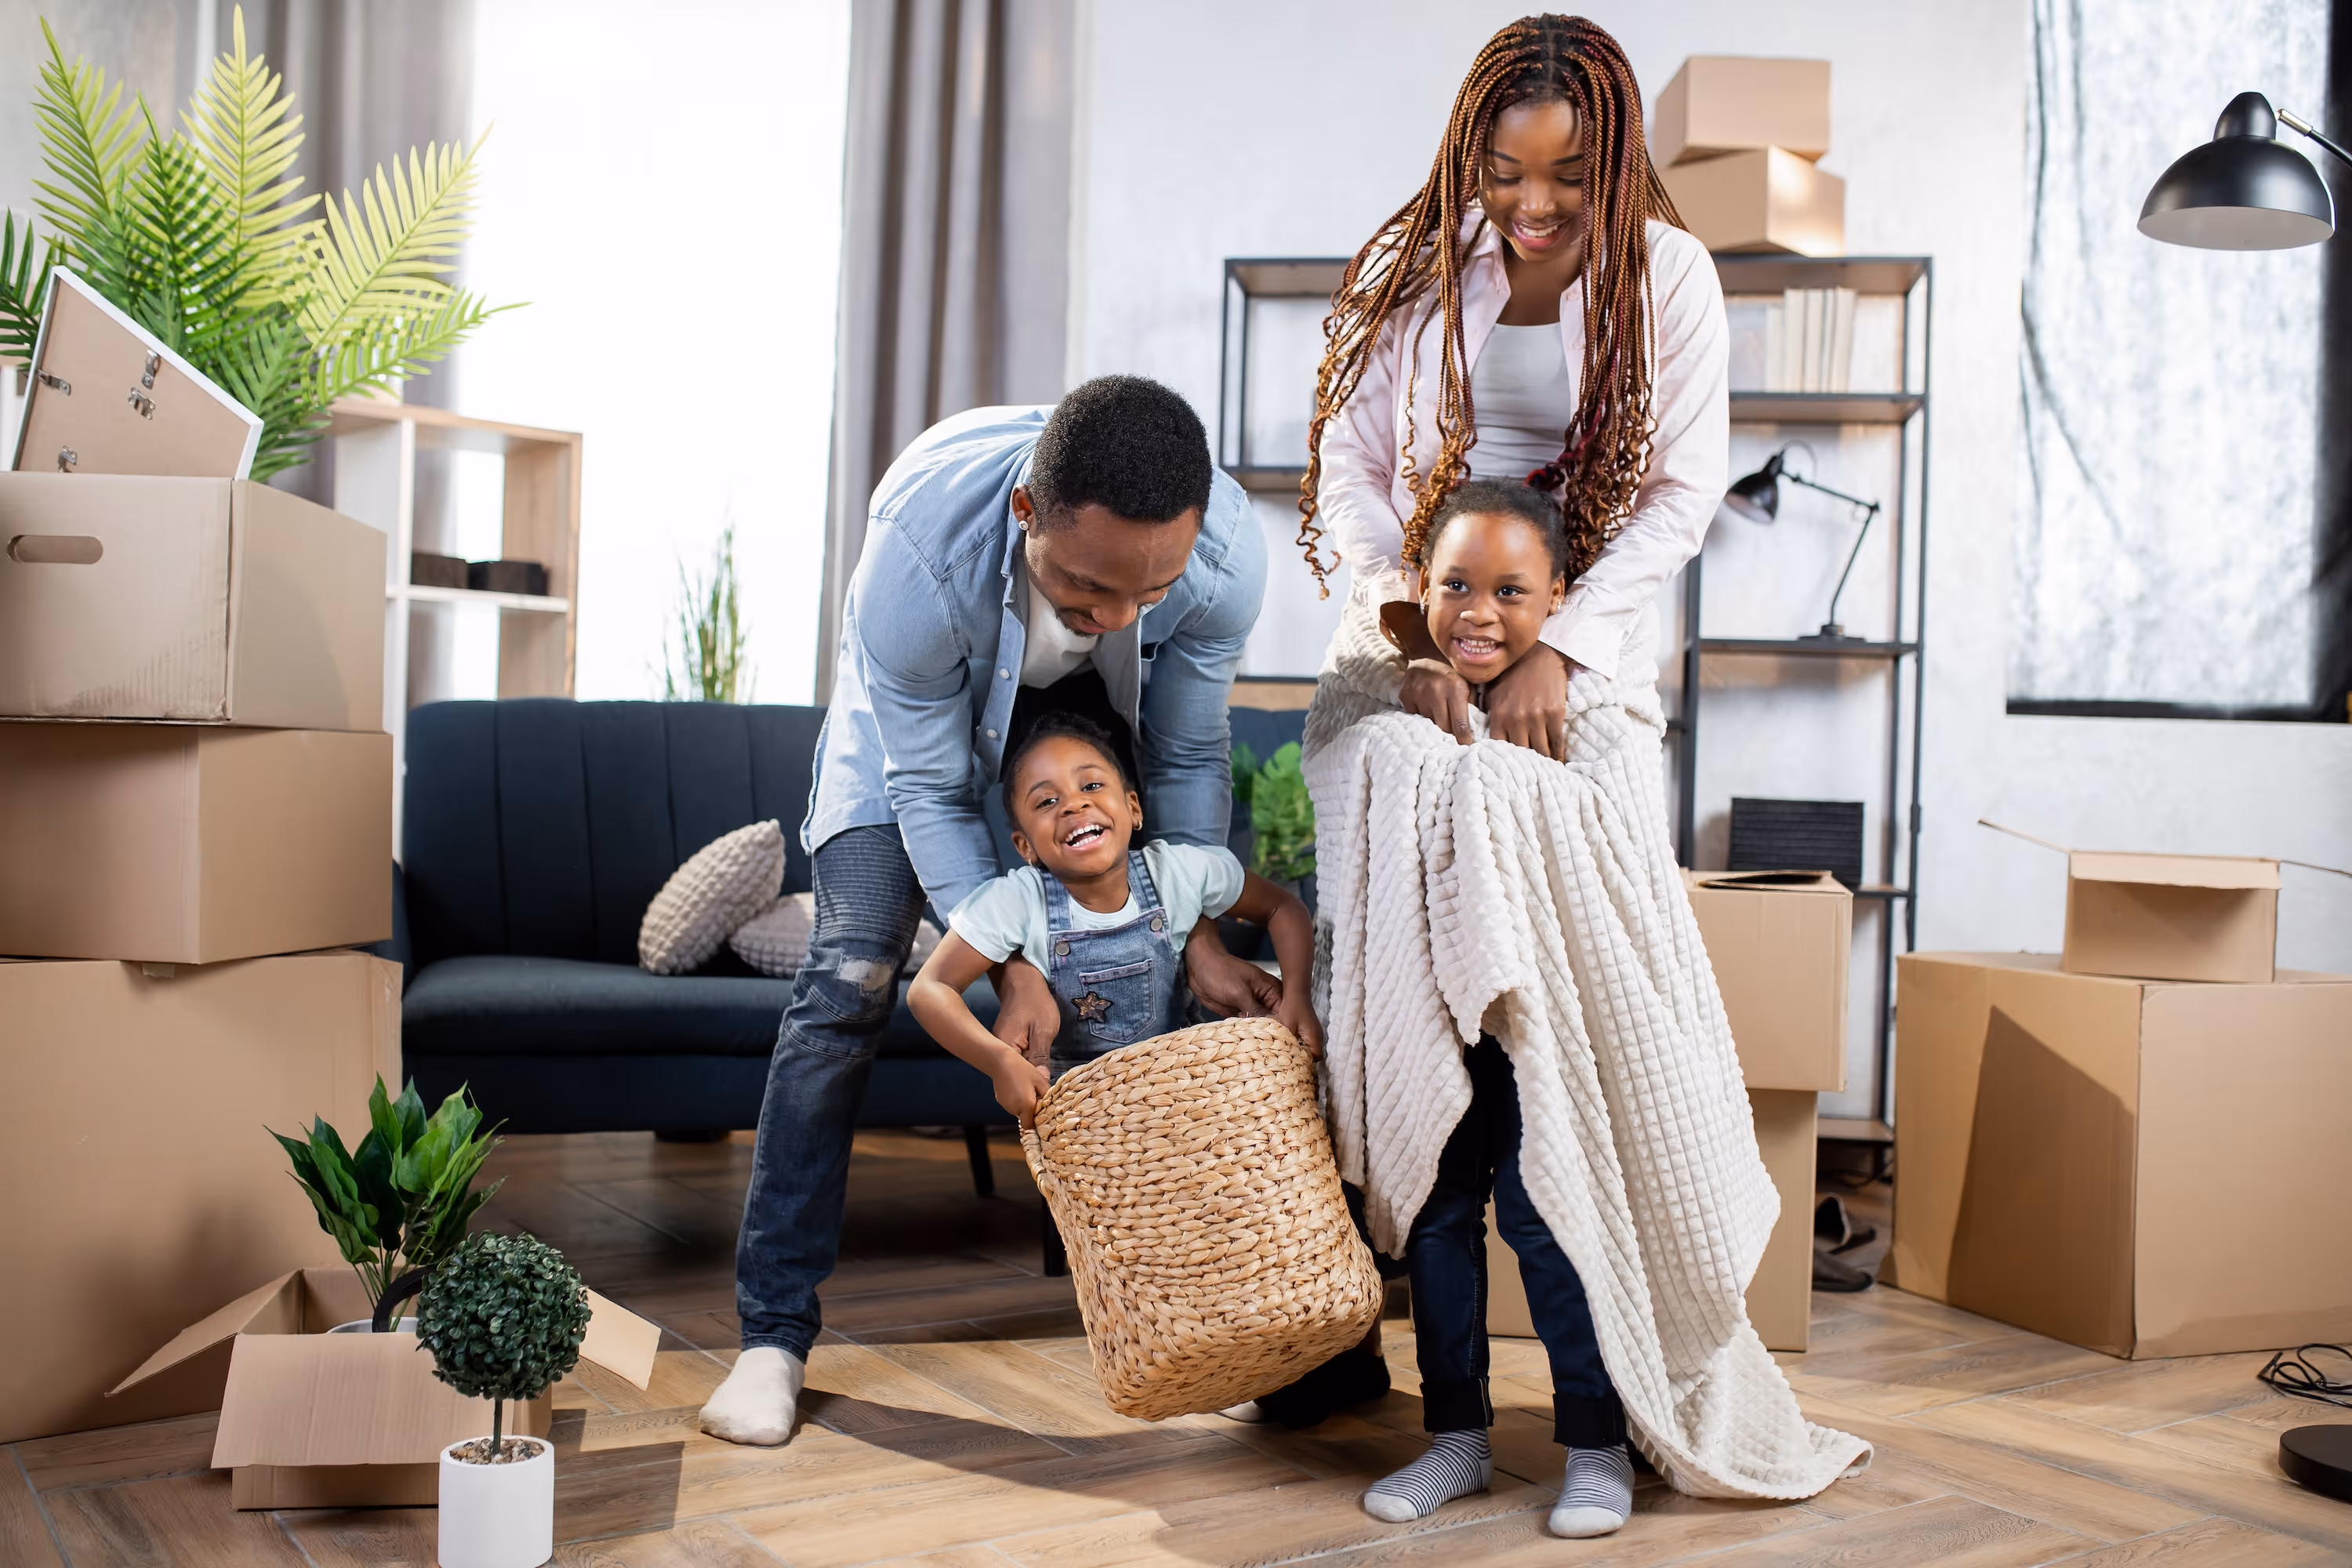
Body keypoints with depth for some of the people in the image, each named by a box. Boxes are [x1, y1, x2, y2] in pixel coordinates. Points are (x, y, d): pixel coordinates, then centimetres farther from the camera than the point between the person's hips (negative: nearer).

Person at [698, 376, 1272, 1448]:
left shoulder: (1228, 555, -35)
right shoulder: (918, 548, -43)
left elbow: (1190, 758, -17)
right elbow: (929, 789, -28)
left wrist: (1200, 934, -20)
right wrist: (1011, 965, -31)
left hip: (1095, 704, 3)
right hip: (918, 708, -2)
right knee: (851, 976, -14)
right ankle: (773, 1333, -5)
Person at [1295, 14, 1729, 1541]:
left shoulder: (1668, 275, -1)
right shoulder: (1415, 270, 2)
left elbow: (1683, 487, -6)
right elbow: (1348, 465, 0)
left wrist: (1558, 650, -16)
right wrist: (1415, 631, -15)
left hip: (1582, 681, -1)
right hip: (1416, 671, 1)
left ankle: (1599, 1431, 4)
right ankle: (1455, 1425, 8)